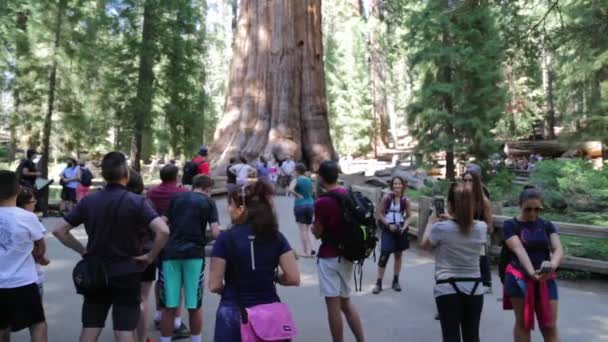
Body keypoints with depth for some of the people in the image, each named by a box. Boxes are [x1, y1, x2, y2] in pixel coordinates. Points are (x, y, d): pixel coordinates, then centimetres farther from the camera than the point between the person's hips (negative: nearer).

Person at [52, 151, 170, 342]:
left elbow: (59, 230, 2)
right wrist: (150, 257, -12)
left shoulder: (88, 201, 0)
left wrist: (83, 250, 7)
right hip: (127, 275, -3)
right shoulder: (137, 202, -12)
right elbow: (163, 231, -25)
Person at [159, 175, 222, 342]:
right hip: (194, 253, -2)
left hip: (171, 253, 2)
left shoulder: (177, 198, 13)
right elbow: (215, 232, -6)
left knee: (169, 307, 8)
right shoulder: (208, 202, 5)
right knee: (195, 307, 10)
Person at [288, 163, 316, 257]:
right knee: (308, 230, 15)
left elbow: (290, 189, -25)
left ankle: (306, 251, 4)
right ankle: (311, 249, 7)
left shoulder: (296, 180, -8)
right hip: (310, 204, 5)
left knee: (302, 230, 3)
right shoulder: (309, 180, 8)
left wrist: (298, 195, -14)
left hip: (300, 205, -4)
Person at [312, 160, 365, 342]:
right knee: (346, 302, 19)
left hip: (329, 257, -8)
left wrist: (313, 226, 8)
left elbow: (318, 233, -11)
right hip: (346, 254, 8)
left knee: (333, 305, 3)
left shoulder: (322, 202, -19)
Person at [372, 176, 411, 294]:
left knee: (398, 255, 12)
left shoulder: (405, 200, -3)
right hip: (388, 229, -2)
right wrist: (389, 224, -14)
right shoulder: (387, 198, -8)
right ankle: (379, 283, 1)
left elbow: (409, 216, 3)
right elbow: (380, 213, -4)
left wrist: (404, 227, -13)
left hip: (400, 230, 3)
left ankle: (395, 281, 27)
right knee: (384, 255, -8)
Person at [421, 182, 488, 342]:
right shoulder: (481, 228, -2)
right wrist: (453, 217, 21)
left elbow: (425, 244, 5)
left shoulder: (440, 228, -14)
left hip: (448, 289, -4)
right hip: (474, 289, 4)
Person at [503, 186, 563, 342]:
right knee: (523, 323, 9)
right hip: (520, 279, -2)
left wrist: (552, 265, -33)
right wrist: (532, 272, -38)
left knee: (550, 326, 5)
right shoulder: (510, 225, -7)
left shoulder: (547, 225, 4)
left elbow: (558, 249, -10)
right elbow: (519, 250, -21)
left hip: (546, 280, 3)